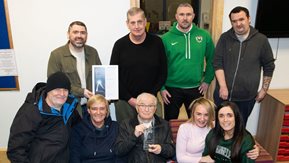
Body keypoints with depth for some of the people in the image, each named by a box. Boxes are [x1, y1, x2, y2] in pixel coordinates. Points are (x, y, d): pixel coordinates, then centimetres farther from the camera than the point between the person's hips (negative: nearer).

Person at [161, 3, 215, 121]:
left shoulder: (204, 36, -3)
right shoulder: (166, 38, -8)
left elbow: (211, 59, 7)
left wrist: (207, 80, 4)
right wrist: (161, 87, -6)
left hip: (196, 88, 2)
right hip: (172, 89, -1)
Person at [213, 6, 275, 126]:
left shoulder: (261, 40, -3)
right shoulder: (225, 38, -3)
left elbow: (269, 67, 5)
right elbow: (218, 64, -6)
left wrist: (264, 90, 5)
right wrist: (223, 86, -14)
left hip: (247, 97, 0)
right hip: (223, 94, 1)